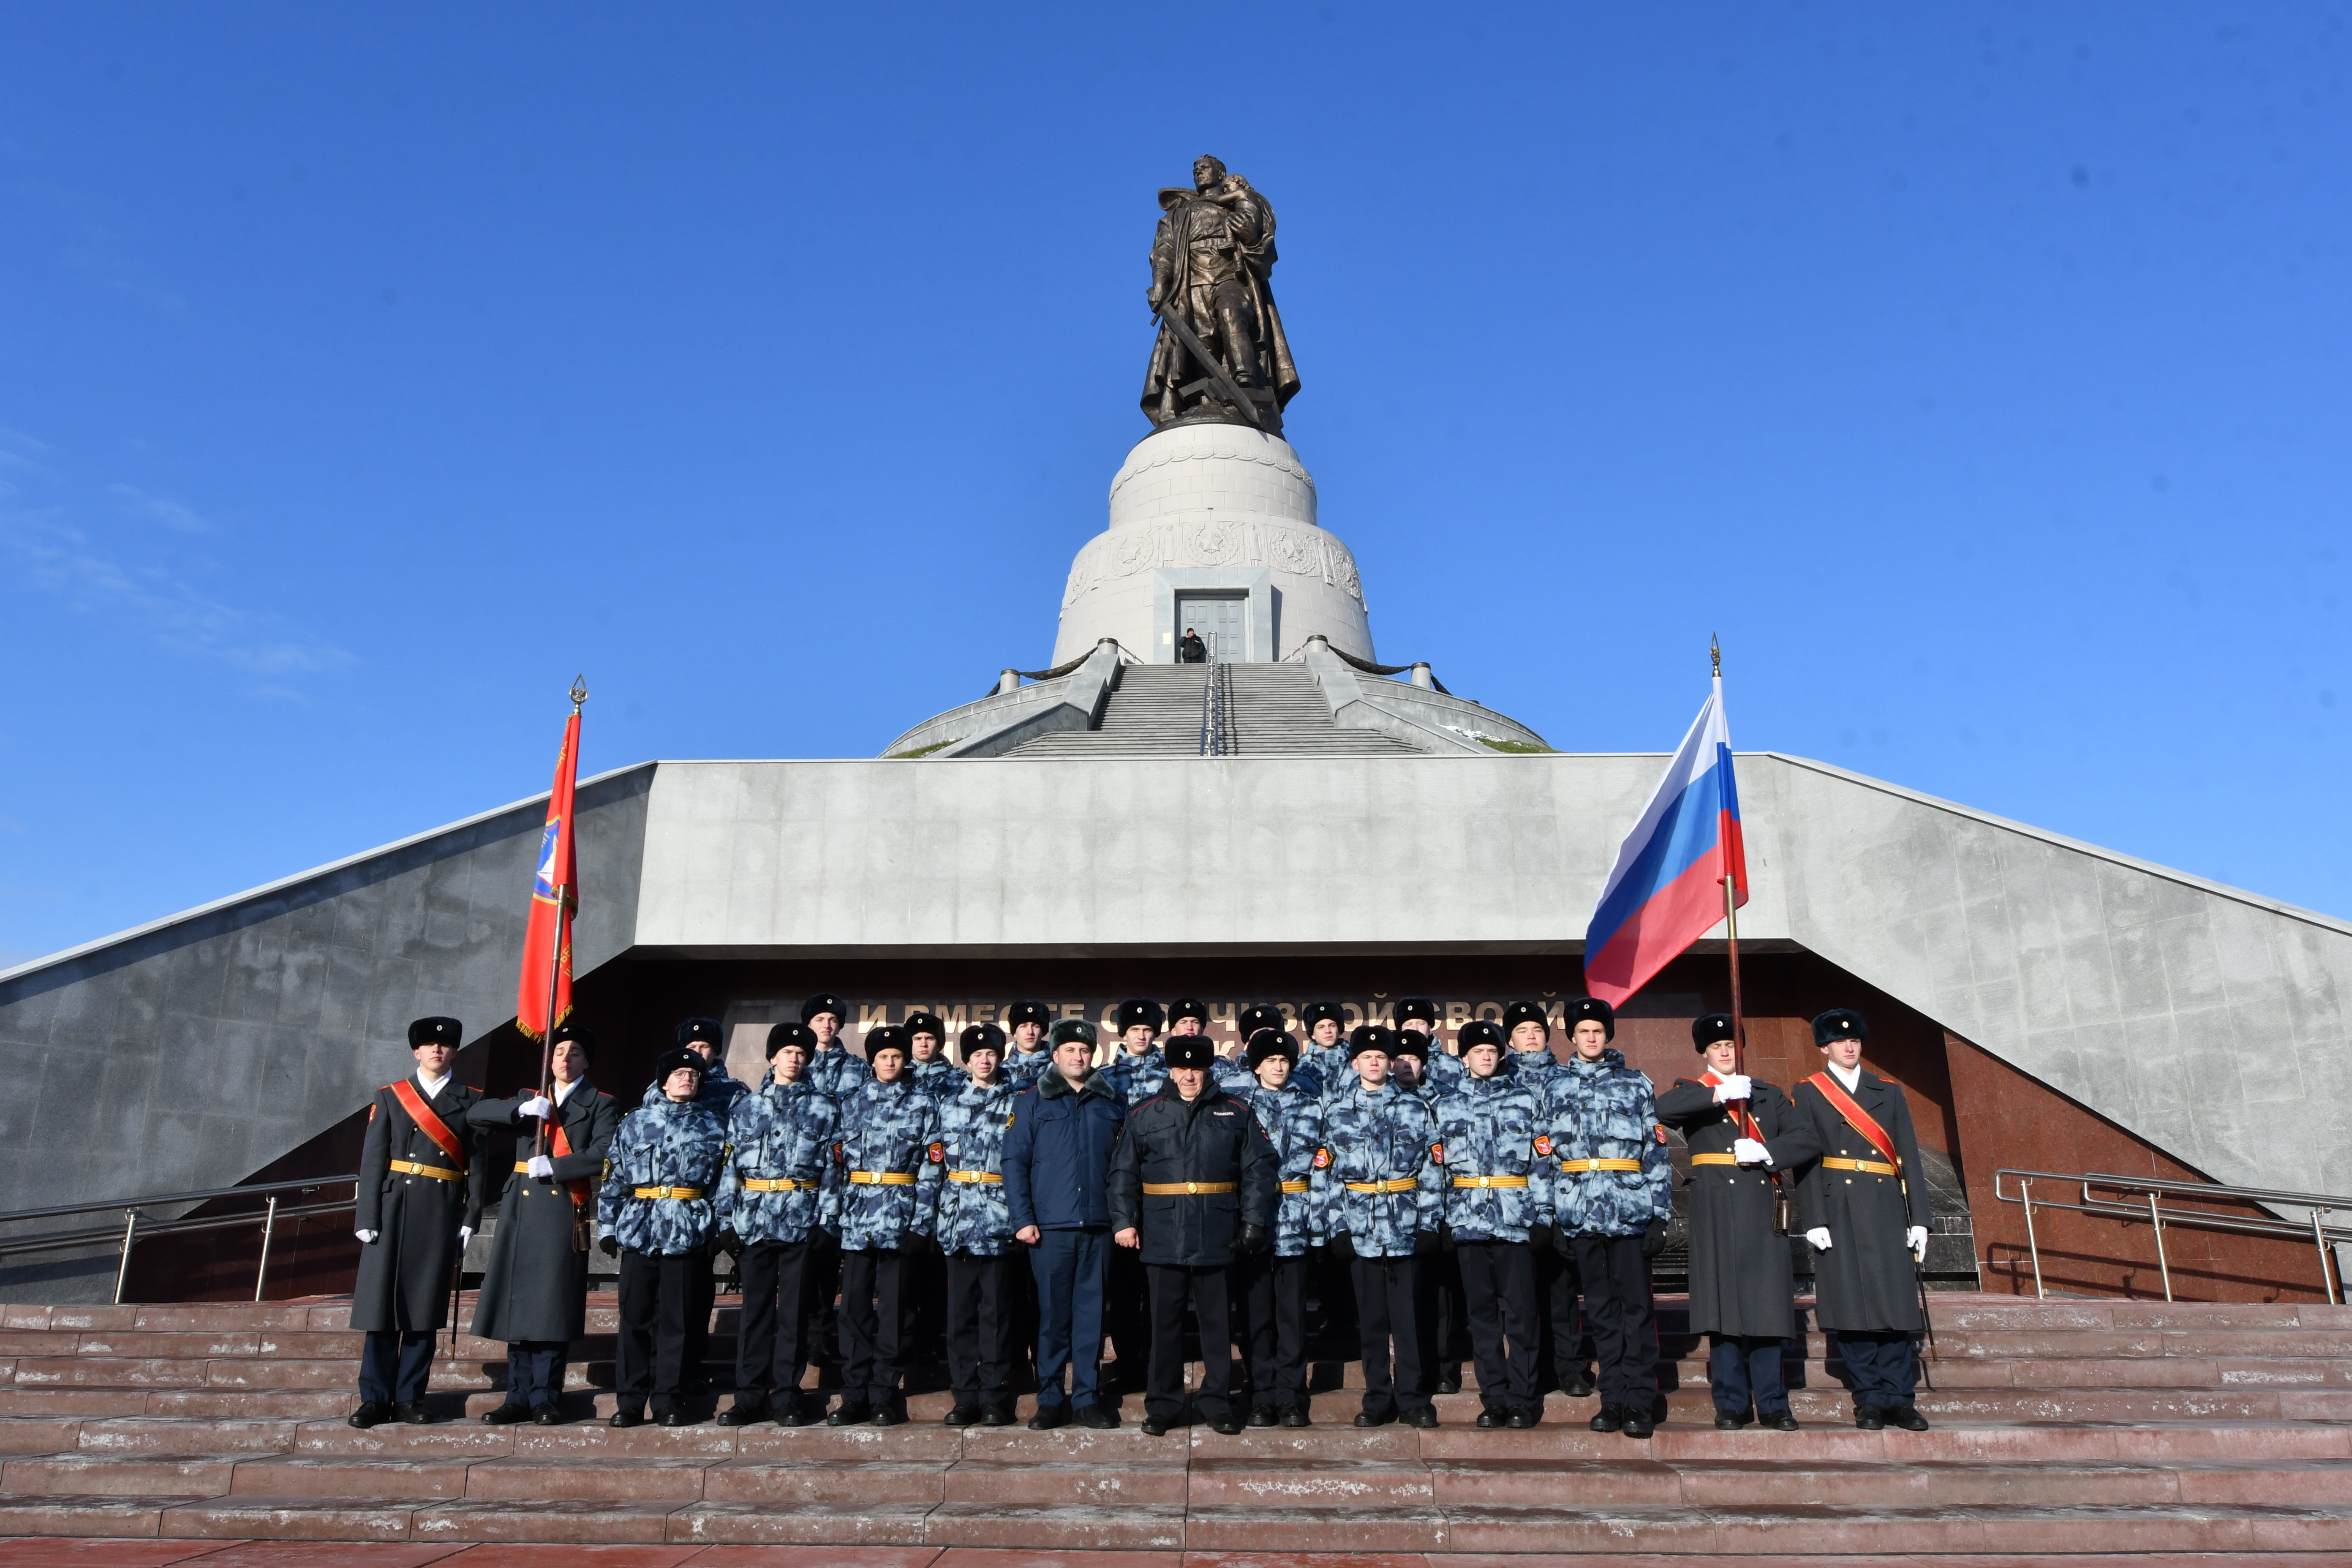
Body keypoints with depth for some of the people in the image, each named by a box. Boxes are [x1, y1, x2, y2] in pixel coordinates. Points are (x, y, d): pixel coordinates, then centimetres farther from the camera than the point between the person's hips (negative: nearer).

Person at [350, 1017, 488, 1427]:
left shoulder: (471, 1101, 8)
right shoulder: (390, 1097, 9)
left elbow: (476, 1163, 4)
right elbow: (372, 1160, 2)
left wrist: (470, 1219, -3)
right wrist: (366, 1218, -6)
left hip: (443, 1213, 0)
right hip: (394, 1208, 0)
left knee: (425, 1305, 4)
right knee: (382, 1302, 1)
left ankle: (410, 1396, 12)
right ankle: (375, 1398, 10)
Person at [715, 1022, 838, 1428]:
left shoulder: (824, 1109, 6)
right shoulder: (747, 1107, 11)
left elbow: (832, 1166, 3)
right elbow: (731, 1166, 9)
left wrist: (827, 1221, -5)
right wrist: (726, 1220, 2)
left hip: (802, 1222, -1)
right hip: (755, 1221, 1)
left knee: (794, 1312, 2)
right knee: (755, 1309, 5)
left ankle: (787, 1397, 10)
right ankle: (750, 1396, 12)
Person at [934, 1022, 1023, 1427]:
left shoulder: (1015, 1103, 5)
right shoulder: (949, 1104, 14)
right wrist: (938, 1211, 11)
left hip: (998, 1215, -3)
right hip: (958, 1215, 3)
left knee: (996, 1311, -2)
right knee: (960, 1310, 5)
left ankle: (996, 1399, 5)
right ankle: (966, 1396, 13)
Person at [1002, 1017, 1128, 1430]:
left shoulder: (1113, 1104, 12)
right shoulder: (1032, 1102, 5)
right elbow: (1015, 1162, 0)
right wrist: (1022, 1219, -7)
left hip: (1099, 1225, 2)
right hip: (1049, 1225, -2)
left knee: (1092, 1311, 6)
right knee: (1052, 1313, 3)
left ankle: (1088, 1396, 16)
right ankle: (1050, 1399, 14)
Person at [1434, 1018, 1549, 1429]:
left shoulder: (1525, 1097, 8)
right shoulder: (1446, 1105, 13)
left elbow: (1541, 1159, 5)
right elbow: (1438, 1164, 12)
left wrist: (1543, 1214, -2)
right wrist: (1439, 1219, 6)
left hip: (1516, 1218, -2)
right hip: (1467, 1220, 2)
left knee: (1520, 1313, -2)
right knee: (1481, 1313, 5)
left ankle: (1522, 1399, 7)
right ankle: (1494, 1398, 14)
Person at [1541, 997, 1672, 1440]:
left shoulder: (1637, 1084, 6)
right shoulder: (1556, 1088, 11)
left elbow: (1656, 1151, 3)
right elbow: (1549, 1154, 10)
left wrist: (1659, 1215, -3)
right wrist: (1553, 1217, 4)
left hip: (1630, 1211, -2)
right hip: (1580, 1214, 2)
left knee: (1636, 1305, -1)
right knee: (1600, 1308, 7)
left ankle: (1640, 1402, 5)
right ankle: (1614, 1399, 15)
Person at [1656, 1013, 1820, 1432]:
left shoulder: (1767, 1094, 18)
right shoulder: (1694, 1092, 10)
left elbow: (1808, 1139, 7)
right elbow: (1663, 1109, -14)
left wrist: (1767, 1153, -10)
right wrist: (1720, 1093, -17)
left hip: (1761, 1208, 2)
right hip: (1716, 1211, -2)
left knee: (1767, 1302, 1)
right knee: (1723, 1303, -2)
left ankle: (1773, 1404, 10)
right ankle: (1732, 1404, 6)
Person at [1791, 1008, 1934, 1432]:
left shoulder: (1889, 1092, 14)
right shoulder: (1807, 1094, 6)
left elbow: (1909, 1156, 10)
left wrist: (1918, 1218, 3)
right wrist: (1814, 1220, -9)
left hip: (1887, 1211, 2)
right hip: (1838, 1212, -2)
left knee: (1896, 1303, 0)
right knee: (1850, 1306, -1)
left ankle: (1899, 1398, 8)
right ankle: (1869, 1399, 8)